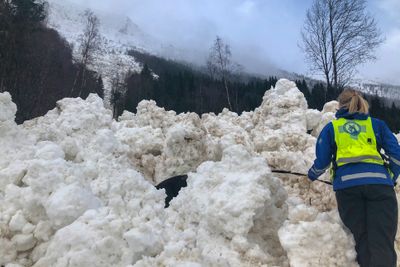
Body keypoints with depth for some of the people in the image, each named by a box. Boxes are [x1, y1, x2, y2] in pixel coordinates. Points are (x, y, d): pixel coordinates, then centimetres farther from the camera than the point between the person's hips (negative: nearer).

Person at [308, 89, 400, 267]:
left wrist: (311, 176, 33)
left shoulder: (331, 127, 20)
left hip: (347, 184, 0)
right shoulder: (377, 124, 23)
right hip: (380, 182, 0)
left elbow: (322, 161, 14)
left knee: (363, 239, 2)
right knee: (382, 242, -10)